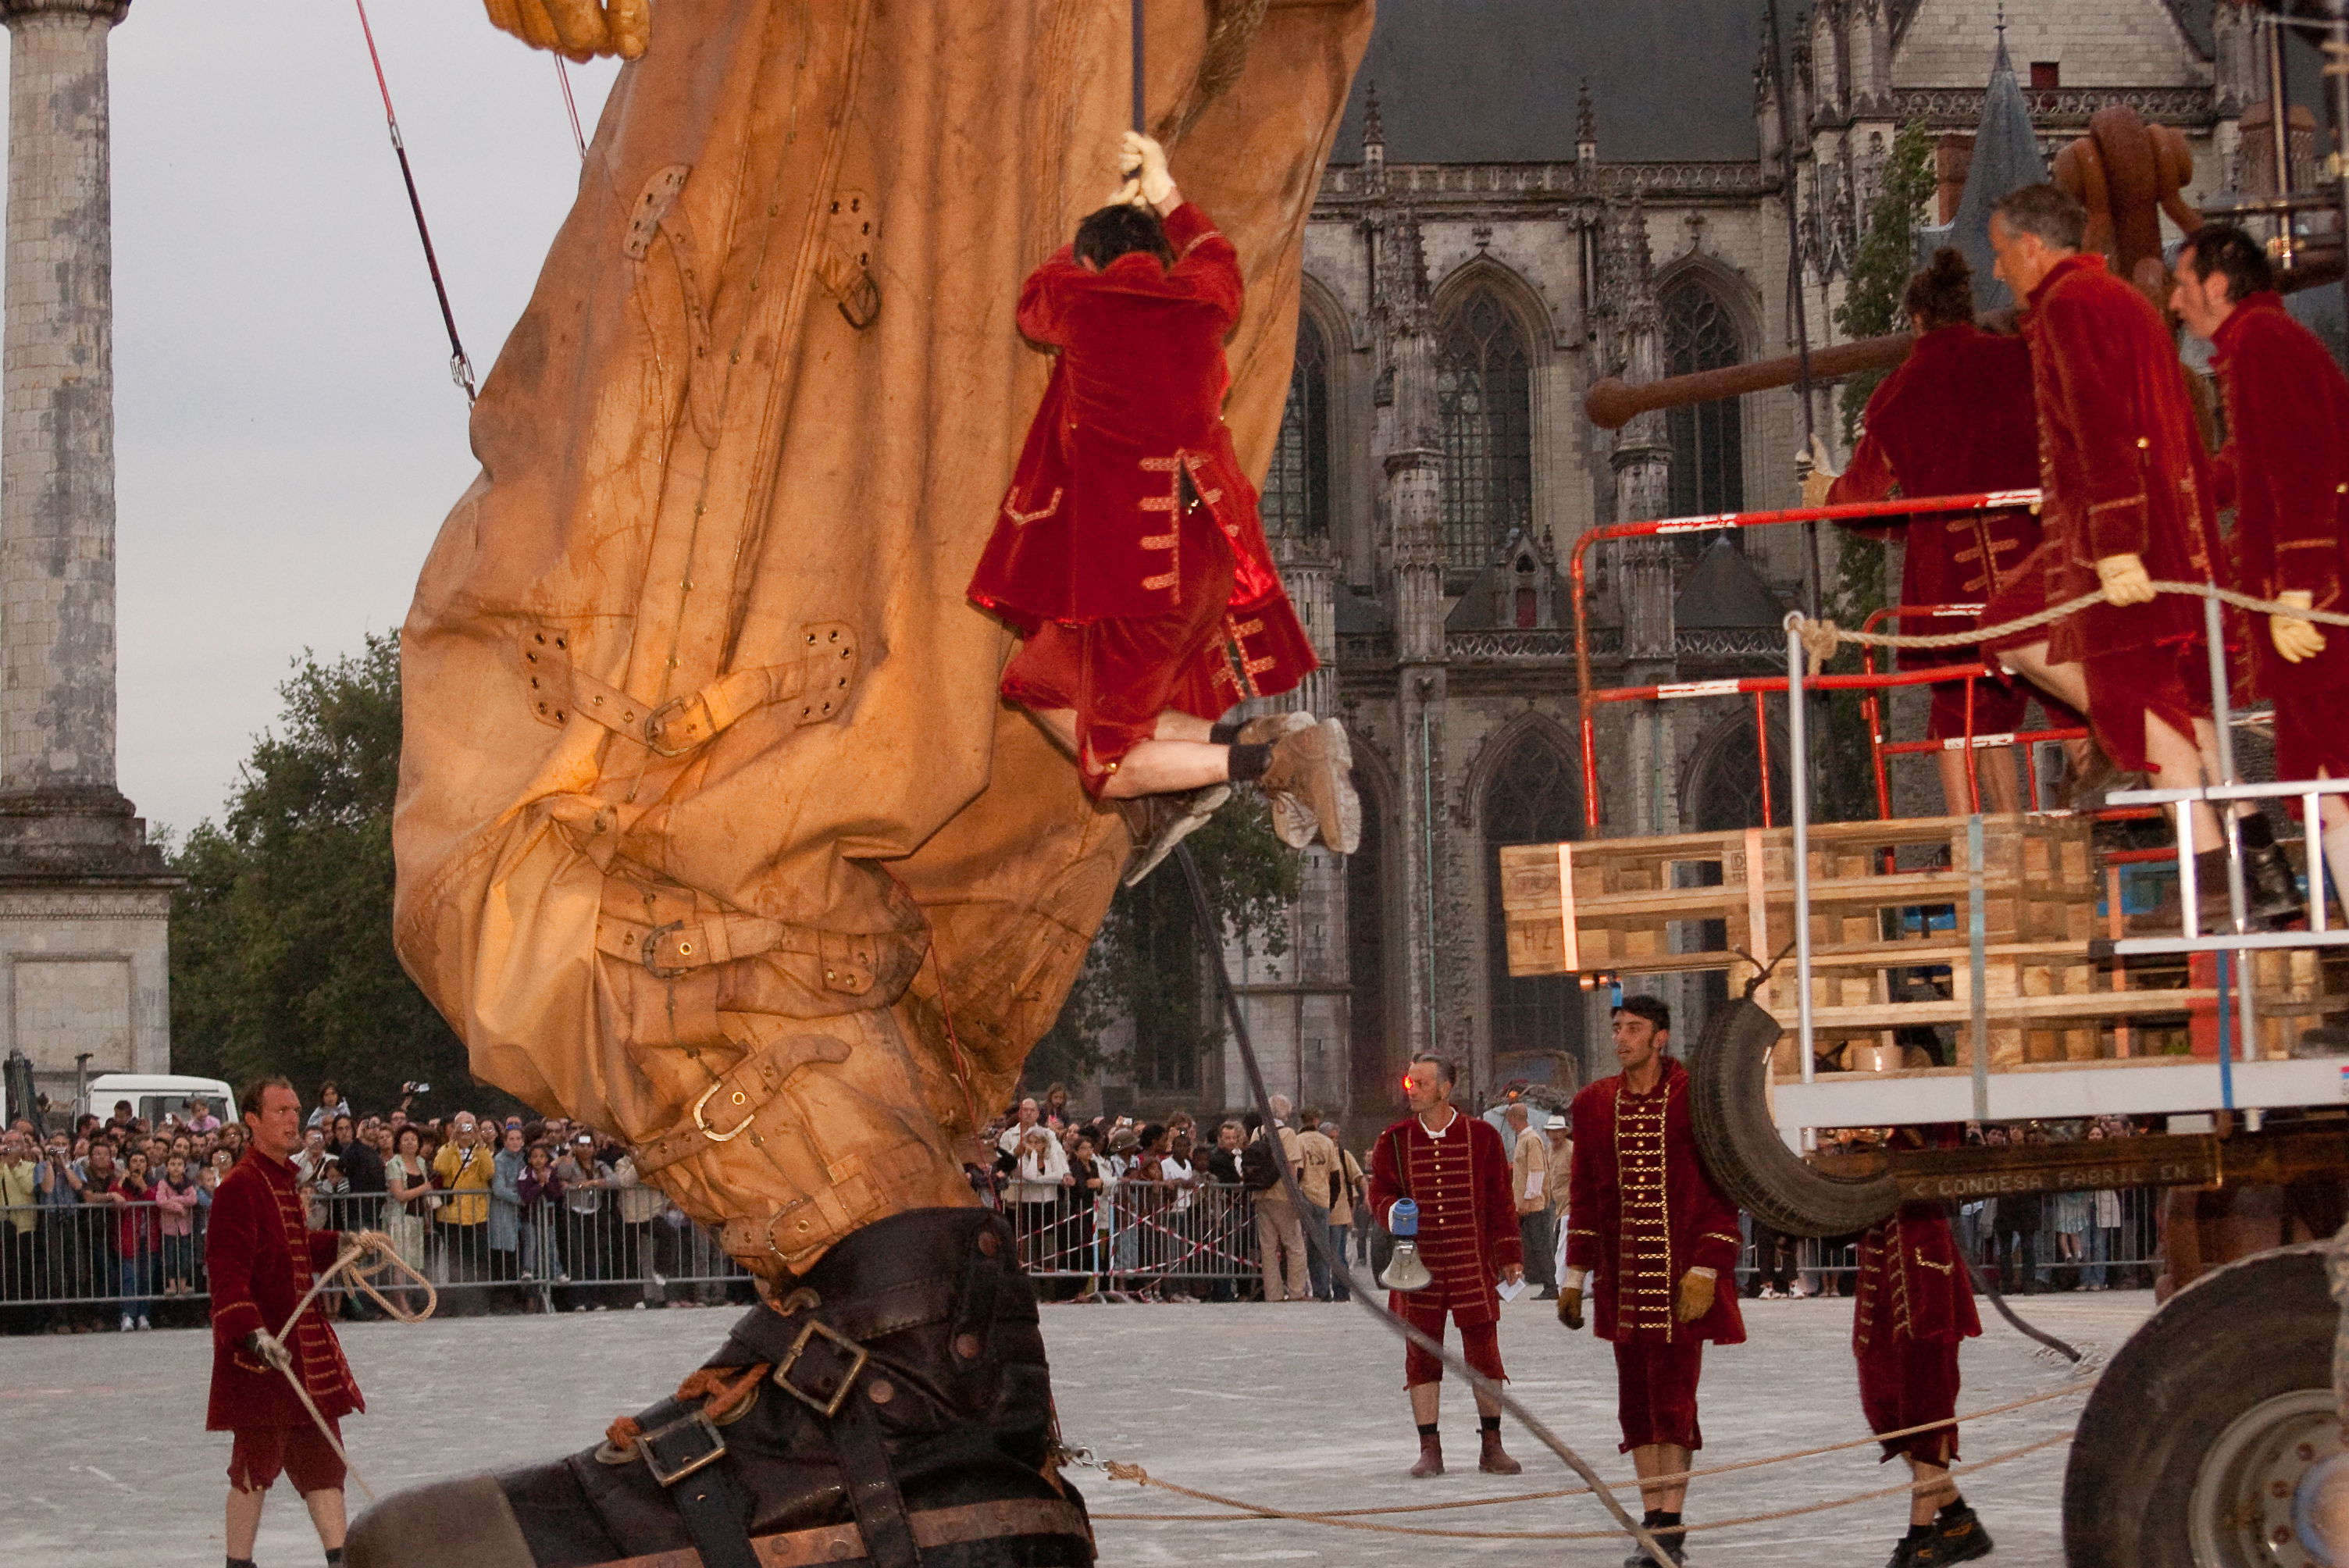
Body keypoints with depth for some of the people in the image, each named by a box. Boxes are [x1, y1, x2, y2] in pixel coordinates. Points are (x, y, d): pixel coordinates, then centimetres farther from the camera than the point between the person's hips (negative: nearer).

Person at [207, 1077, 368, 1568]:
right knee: (260, 1458, -2)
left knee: (321, 1452, 11)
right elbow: (227, 1269, -23)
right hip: (261, 1349, -9)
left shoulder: (286, 1180, 13)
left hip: (304, 1339, 9)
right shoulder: (240, 1187, -16)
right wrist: (252, 1331, -32)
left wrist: (339, 1244, 22)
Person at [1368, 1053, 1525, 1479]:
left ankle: (1491, 1447, 10)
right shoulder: (1394, 1140, 6)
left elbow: (1500, 1202, 6)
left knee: (1484, 1354, 0)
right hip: (1419, 1265, 1)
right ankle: (1430, 1449, 9)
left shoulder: (1482, 1136, 3)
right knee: (1421, 1355, 2)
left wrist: (1509, 1256, 3)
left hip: (1473, 1264, -1)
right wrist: (1393, 1211, -16)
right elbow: (1379, 1192, 8)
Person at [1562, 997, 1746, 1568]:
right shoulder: (1595, 1104, 9)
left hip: (1680, 1277, -5)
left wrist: (1706, 1270, -12)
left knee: (1672, 1397, -7)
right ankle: (1655, 1521, 14)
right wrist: (1575, 1276, 11)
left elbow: (1723, 1193, -5)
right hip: (1623, 1278, 5)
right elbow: (1584, 1195, 14)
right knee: (1635, 1400, 7)